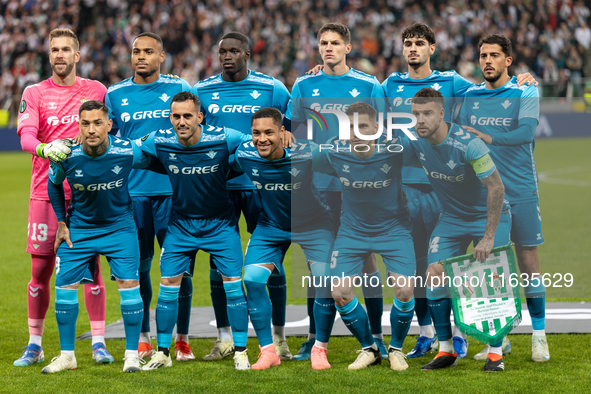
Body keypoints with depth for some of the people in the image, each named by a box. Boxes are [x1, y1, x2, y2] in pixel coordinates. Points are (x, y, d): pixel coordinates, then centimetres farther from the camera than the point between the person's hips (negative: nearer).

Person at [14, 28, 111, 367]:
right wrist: (44, 148, -27)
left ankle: (99, 342, 3)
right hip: (46, 190, 0)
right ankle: (34, 345, 11)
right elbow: (26, 137, -8)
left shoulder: (97, 91, 8)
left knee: (91, 267, -3)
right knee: (41, 269, 1)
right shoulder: (35, 93, 6)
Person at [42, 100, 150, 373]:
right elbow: (54, 185, 4)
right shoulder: (66, 157, -19)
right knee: (64, 285, -3)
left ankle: (132, 354, 1)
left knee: (129, 283, -12)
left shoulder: (127, 152, -22)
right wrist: (61, 222, 4)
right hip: (78, 227, 1)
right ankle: (67, 355, 12)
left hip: (119, 225, -1)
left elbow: (154, 164, 2)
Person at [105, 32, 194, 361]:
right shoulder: (116, 95, 9)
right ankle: (143, 341, 13)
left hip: (173, 188, -2)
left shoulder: (179, 88, 5)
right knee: (137, 266, 3)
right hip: (132, 191, 2)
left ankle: (182, 340, 7)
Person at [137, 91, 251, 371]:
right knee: (168, 283, -2)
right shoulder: (159, 142, -14)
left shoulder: (223, 139, -20)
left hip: (220, 222, -2)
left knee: (232, 282, -7)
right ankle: (162, 353, 10)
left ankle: (240, 352, 4)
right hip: (181, 222, 2)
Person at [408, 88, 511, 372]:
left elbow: (496, 188, -28)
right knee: (435, 279, -5)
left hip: (488, 216, -5)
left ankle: (495, 354, -4)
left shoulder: (467, 144, -30)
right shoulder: (415, 144, -12)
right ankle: (446, 351, 6)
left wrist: (488, 237, -28)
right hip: (452, 218, 5)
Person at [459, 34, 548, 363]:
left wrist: (487, 138, -26)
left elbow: (527, 131, -18)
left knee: (528, 258, -4)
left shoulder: (526, 94, -2)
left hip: (520, 190, -3)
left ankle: (539, 337, 3)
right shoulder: (469, 96, 11)